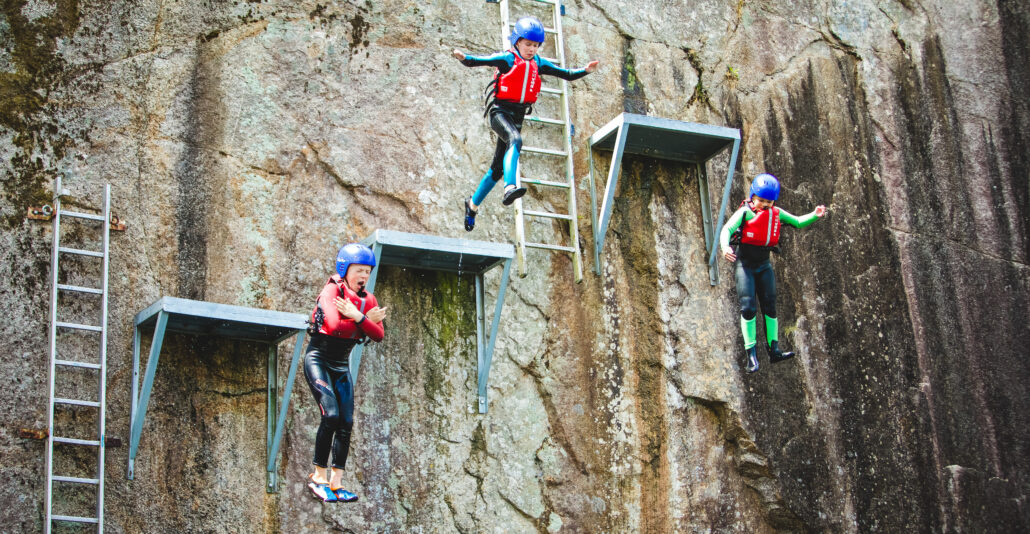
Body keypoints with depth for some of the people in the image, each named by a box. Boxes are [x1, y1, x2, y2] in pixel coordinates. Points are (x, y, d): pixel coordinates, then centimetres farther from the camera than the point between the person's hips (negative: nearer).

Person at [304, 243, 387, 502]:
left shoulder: (367, 300, 5)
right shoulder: (332, 291, -13)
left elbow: (378, 335, -8)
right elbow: (334, 325, -29)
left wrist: (358, 317, -24)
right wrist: (367, 320, -18)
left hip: (341, 365, 7)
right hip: (318, 359, -7)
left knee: (346, 423, -2)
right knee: (331, 415, -19)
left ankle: (335, 481, 2)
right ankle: (319, 475, -8)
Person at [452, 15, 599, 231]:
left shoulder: (538, 63, 10)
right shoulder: (507, 59, -6)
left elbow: (568, 75, 9)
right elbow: (477, 62, -18)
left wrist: (586, 70, -7)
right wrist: (464, 58, -38)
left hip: (518, 116, 6)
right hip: (500, 110, -6)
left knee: (497, 169, 10)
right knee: (515, 140, -36)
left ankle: (473, 204, 27)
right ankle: (510, 188, -52)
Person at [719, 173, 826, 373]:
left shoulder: (776, 214, 4)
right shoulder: (744, 212, -11)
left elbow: (798, 222, 13)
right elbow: (727, 229, -21)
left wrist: (814, 215, -6)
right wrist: (725, 247, -42)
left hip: (764, 265, 5)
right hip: (745, 264, -5)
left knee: (770, 307, 3)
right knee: (748, 308, -12)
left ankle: (774, 350, 7)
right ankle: (751, 353, -9)